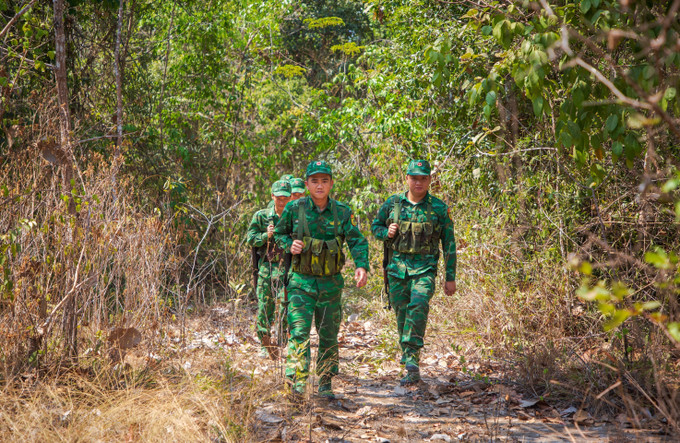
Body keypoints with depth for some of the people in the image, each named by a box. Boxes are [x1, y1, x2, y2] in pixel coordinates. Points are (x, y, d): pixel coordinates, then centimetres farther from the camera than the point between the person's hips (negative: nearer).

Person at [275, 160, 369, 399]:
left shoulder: (342, 212, -1)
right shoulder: (294, 209, -2)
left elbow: (357, 241, -7)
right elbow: (279, 233, 12)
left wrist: (361, 265, -26)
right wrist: (289, 245, -10)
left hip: (331, 283, 2)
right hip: (301, 281, -2)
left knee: (329, 335, 10)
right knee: (299, 332, -14)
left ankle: (325, 383, 24)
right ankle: (296, 382, -19)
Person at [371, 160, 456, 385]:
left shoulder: (439, 208, 1)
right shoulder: (393, 203, 6)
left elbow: (449, 244, 4)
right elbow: (375, 227, 18)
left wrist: (450, 278, 2)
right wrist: (386, 232, -6)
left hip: (424, 267, -3)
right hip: (397, 267, 3)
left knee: (419, 306, -25)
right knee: (402, 314, 6)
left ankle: (412, 360, -25)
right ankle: (409, 362, 21)